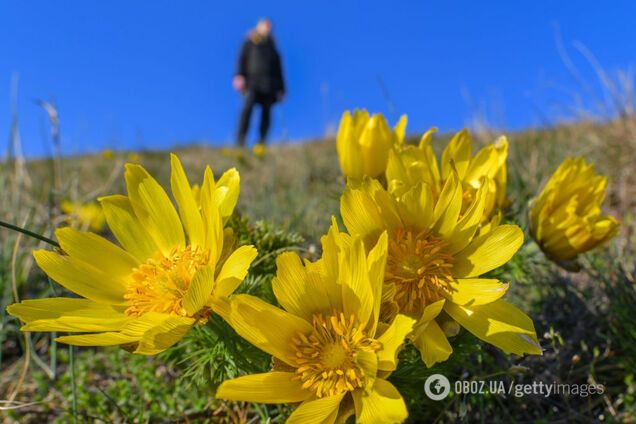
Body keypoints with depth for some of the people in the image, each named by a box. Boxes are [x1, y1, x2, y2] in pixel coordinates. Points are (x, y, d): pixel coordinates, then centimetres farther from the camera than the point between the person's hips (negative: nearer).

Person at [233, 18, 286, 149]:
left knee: (266, 111, -7)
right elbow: (242, 59, 6)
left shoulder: (271, 46, 25)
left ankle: (262, 143, -8)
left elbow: (278, 68, 22)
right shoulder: (249, 42, 17)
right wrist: (240, 75, -11)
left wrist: (281, 88, 14)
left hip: (268, 84, 4)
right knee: (248, 106, -21)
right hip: (252, 81, -3)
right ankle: (240, 141, -25)